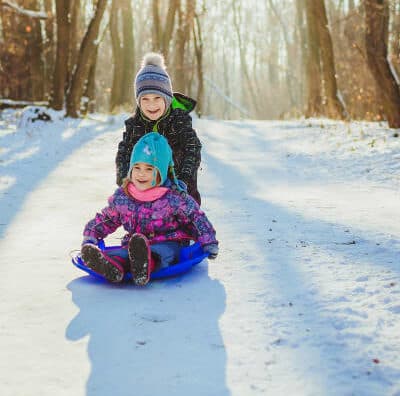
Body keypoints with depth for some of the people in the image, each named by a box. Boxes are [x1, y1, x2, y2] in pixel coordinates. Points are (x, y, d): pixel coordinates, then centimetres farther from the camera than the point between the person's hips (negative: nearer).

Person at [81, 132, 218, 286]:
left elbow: (196, 218, 0)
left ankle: (143, 266, -75)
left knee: (161, 252, -41)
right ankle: (111, 266, -66)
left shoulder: (174, 198, -7)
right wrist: (90, 238, 10)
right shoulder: (122, 197, 6)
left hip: (169, 244, -4)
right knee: (120, 253, -32)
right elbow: (106, 219, 21)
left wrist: (209, 243, -5)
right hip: (133, 245, 4)